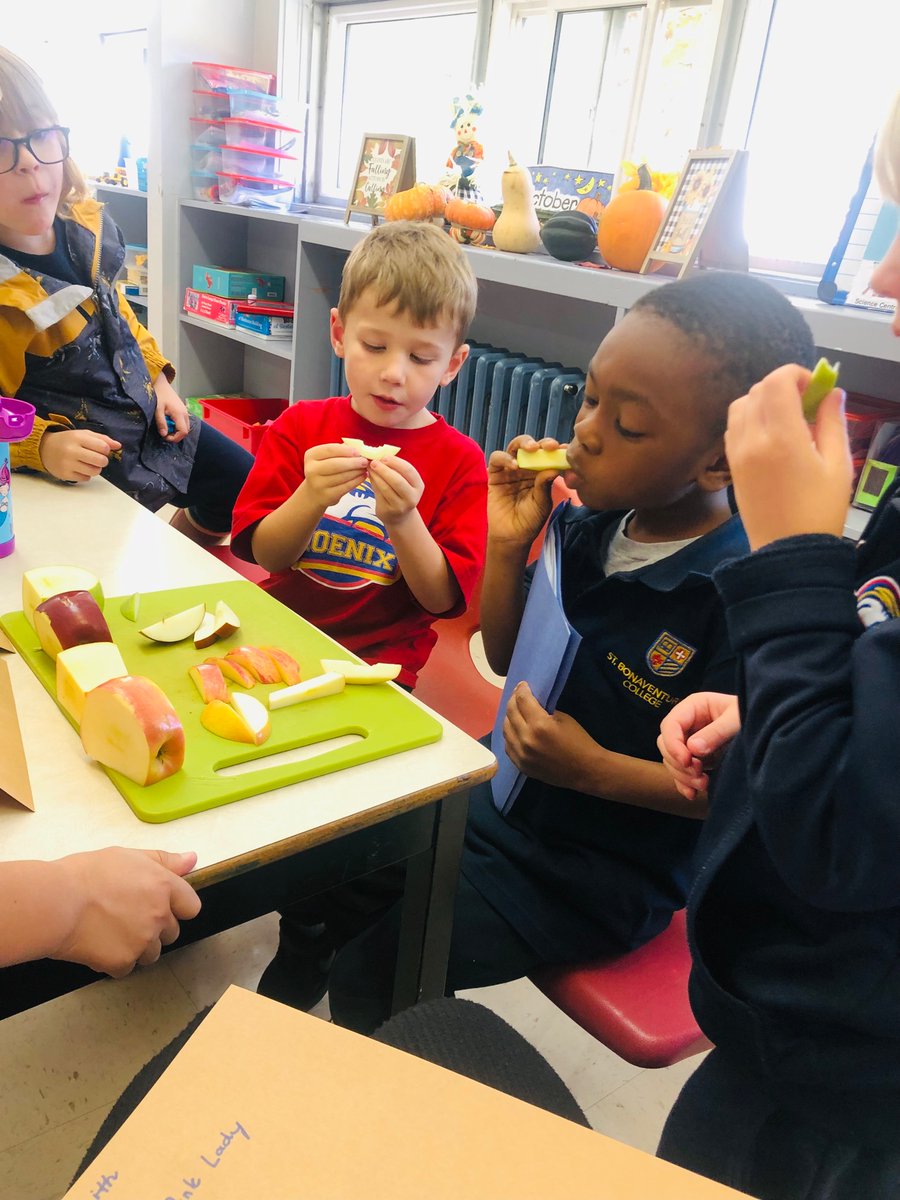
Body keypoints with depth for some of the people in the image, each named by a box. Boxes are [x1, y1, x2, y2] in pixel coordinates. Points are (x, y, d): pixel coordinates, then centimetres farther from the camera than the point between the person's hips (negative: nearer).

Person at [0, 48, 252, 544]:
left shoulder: (86, 224, -6)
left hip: (146, 415, 7)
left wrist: (157, 376, 9)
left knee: (244, 485, 14)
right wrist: (42, 446, -36)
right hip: (72, 463, -7)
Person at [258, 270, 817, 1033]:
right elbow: (507, 659, 4)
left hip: (599, 874, -6)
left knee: (368, 971, -6)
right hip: (499, 795, 6)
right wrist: (506, 546, -11)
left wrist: (594, 769, -29)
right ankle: (287, 1000, 44)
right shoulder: (586, 525, -8)